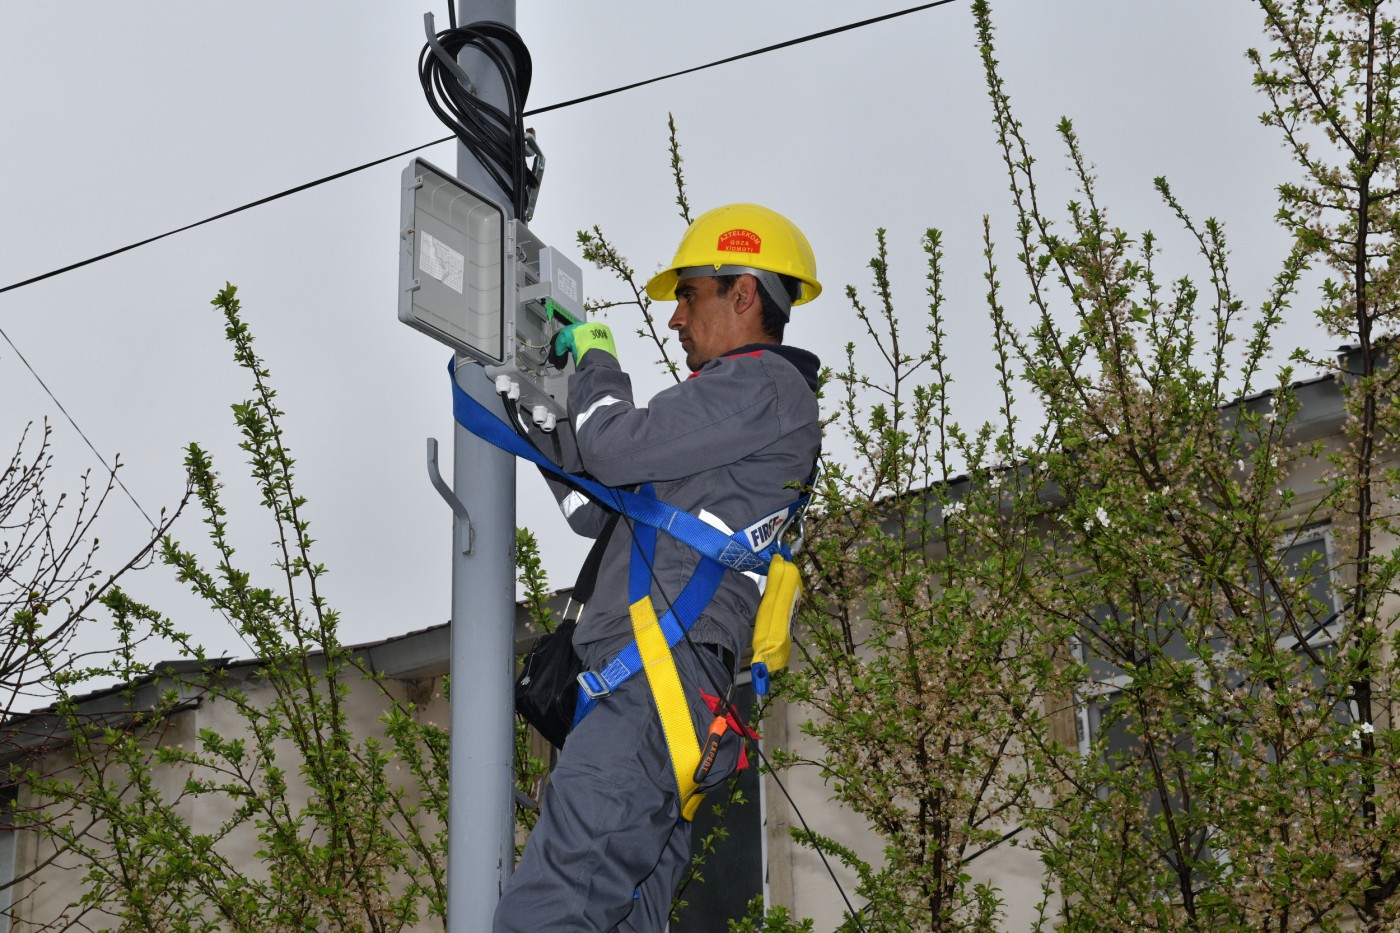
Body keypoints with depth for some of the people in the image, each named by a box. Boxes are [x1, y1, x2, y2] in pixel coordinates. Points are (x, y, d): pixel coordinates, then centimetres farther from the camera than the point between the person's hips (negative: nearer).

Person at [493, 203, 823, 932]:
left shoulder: (763, 383, 1)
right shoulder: (721, 430, 33)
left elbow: (616, 450, -7)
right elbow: (593, 509, 34)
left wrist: (596, 362, 14)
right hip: (639, 684, 10)